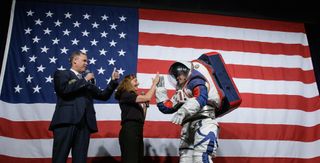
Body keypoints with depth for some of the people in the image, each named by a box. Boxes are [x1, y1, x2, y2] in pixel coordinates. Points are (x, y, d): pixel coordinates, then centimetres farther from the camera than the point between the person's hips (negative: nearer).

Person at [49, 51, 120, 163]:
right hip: (66, 121, -5)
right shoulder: (61, 74, 10)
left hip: (84, 124, 5)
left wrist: (113, 81, 12)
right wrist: (84, 80, -2)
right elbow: (64, 89, -10)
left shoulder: (87, 81, 24)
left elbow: (103, 95, 23)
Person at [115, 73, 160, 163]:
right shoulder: (126, 95, -6)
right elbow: (147, 98, -18)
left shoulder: (132, 96, 21)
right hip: (129, 131, -9)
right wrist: (154, 83, -8)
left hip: (137, 131, 10)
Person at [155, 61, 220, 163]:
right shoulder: (180, 93, 28)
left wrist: (184, 110, -27)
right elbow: (165, 107, 25)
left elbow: (201, 98, -15)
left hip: (203, 123, -8)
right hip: (188, 127, 8)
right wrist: (160, 88, 28)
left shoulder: (195, 81, 5)